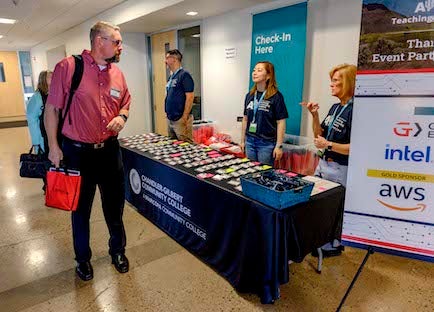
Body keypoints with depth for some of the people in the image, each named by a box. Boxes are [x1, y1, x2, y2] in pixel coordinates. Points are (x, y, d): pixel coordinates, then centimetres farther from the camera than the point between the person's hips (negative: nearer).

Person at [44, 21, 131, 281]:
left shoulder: (117, 73, 4)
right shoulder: (68, 67, -11)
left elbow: (125, 104, 17)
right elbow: (52, 108, -6)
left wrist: (122, 117, -7)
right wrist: (53, 147, -6)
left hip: (109, 150, 4)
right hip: (77, 152, -4)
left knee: (115, 204, 15)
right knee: (80, 208, 14)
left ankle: (118, 249, 39)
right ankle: (83, 257, 36)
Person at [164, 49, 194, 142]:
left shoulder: (184, 75, -11)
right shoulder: (171, 77, 15)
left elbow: (190, 97, -17)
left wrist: (185, 118, -20)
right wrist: (168, 114, 16)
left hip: (180, 119, -9)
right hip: (170, 119, 9)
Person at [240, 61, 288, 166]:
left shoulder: (276, 96, -9)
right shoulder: (249, 95, 7)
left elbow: (281, 122, -9)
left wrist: (279, 146, -11)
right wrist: (242, 140, 13)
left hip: (267, 143, -5)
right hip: (250, 141, 5)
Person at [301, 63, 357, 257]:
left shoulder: (355, 110, -18)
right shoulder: (335, 107, 9)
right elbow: (320, 135, 13)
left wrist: (328, 145, -21)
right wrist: (315, 115, 0)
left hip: (340, 170, -9)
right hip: (324, 164, 9)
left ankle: (333, 245, 27)